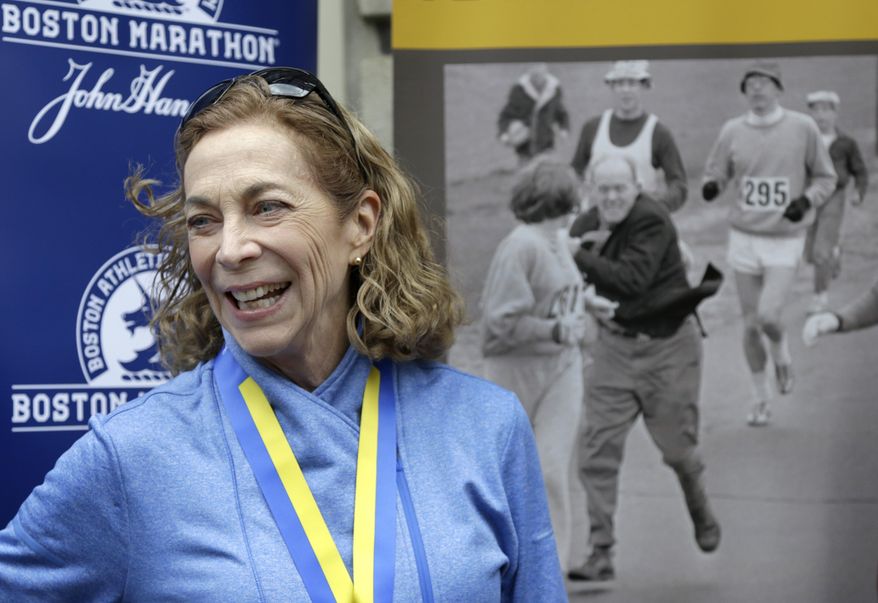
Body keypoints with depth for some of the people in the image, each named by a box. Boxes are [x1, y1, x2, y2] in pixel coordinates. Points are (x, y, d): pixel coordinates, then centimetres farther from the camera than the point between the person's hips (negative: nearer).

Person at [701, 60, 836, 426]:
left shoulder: (803, 128, -3)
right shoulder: (732, 131, 1)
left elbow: (826, 178, 5)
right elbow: (714, 175, 7)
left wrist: (808, 200, -14)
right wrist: (711, 186, -16)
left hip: (785, 240, -2)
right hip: (743, 238, 2)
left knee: (769, 316, -17)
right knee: (751, 324, 5)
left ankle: (781, 355, 19)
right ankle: (761, 399, 22)